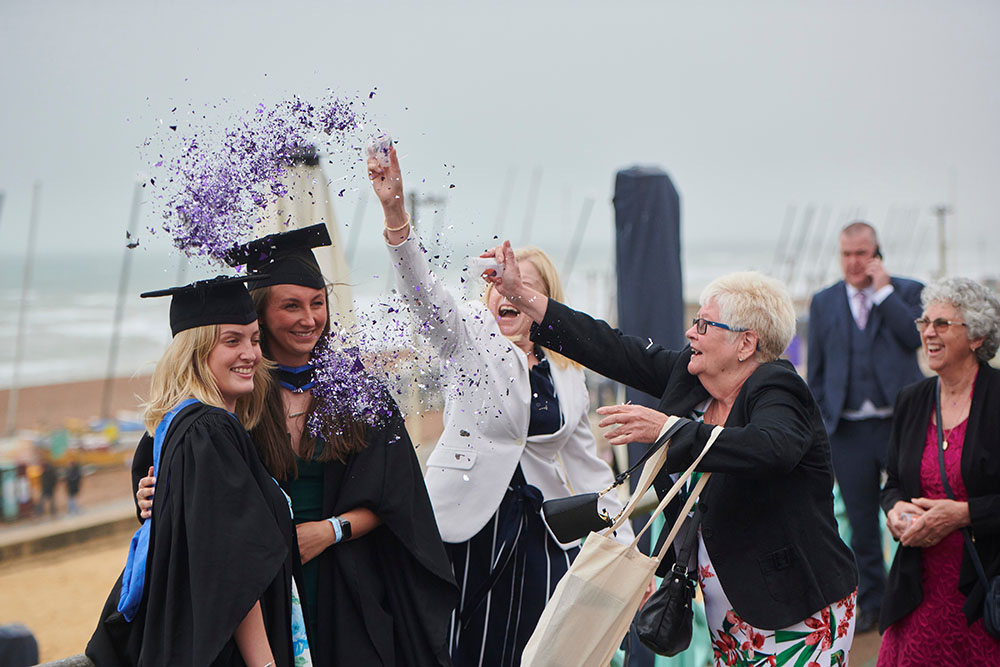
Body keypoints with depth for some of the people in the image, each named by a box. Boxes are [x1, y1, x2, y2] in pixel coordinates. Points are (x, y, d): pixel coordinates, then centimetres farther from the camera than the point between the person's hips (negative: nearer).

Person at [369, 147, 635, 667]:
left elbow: (588, 467, 19)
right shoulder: (470, 336, 3)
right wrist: (395, 213, -33)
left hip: (543, 531, 3)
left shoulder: (567, 373, 13)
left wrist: (623, 544, 13)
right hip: (469, 521, -3)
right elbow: (423, 291, -16)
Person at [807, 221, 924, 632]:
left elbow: (915, 337, -14)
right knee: (861, 521, 8)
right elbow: (816, 369, 12)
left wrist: (884, 289, -12)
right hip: (848, 428, 2)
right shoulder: (823, 302, 10)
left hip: (899, 422, -2)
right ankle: (871, 602, 21)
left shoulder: (906, 291, 5)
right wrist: (818, 422, 7)